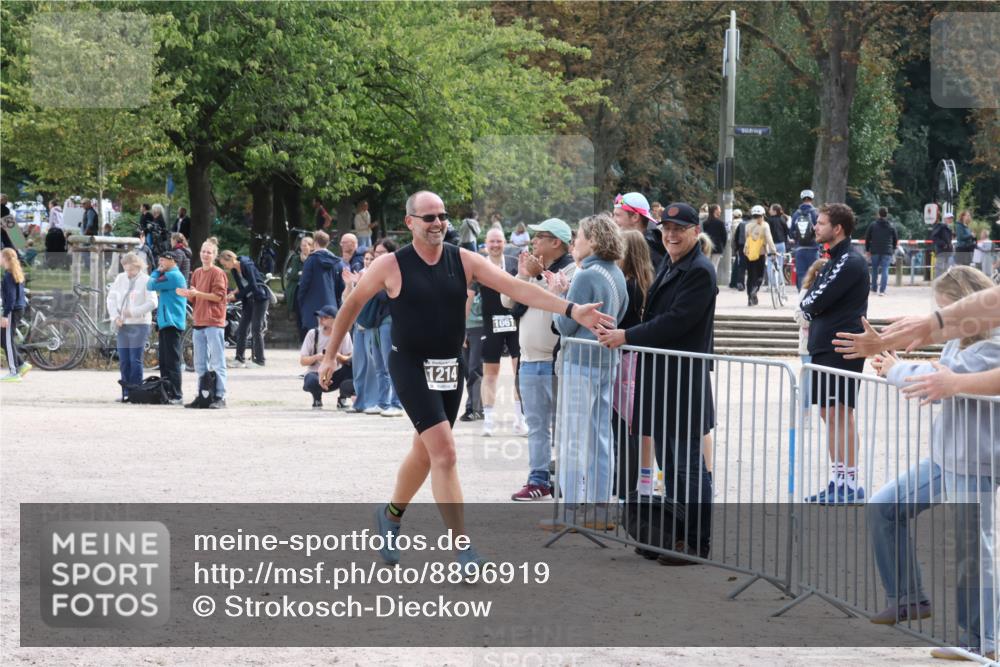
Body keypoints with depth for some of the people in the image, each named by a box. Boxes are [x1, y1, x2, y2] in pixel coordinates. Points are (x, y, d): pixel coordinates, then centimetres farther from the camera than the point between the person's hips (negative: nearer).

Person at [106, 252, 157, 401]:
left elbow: (152, 302, -11)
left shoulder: (146, 280, -5)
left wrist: (133, 312, -16)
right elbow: (111, 298, 11)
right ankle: (126, 392, 11)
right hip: (122, 325, 5)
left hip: (139, 325, -5)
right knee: (123, 361, 5)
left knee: (135, 360, -6)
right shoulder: (120, 278, 9)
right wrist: (115, 316, -3)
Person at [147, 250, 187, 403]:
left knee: (172, 361, -10)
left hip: (172, 325, -10)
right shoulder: (171, 276, 21)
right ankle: (167, 393, 15)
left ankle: (176, 395, -10)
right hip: (166, 324, 10)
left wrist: (157, 271, 2)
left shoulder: (173, 276, -13)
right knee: (164, 362, 11)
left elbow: (151, 285, -14)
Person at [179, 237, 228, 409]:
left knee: (217, 362, -6)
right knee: (200, 364, 12)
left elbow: (218, 296, -14)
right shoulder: (197, 273, 15)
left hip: (214, 323, -8)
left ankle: (220, 397, -5)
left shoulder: (217, 273, -6)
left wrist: (197, 293, -19)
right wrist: (187, 294, -2)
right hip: (199, 322, 8)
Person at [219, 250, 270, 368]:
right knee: (241, 328, 3)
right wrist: (233, 293, -8)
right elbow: (241, 286, 10)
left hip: (260, 297, -8)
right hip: (248, 299, 8)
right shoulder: (234, 270, 3)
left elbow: (252, 285, -22)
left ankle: (259, 360, -4)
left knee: (256, 328, -9)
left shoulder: (246, 265, -19)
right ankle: (239, 359, 7)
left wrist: (236, 296, -20)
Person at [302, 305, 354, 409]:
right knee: (312, 381, -39)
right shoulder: (312, 334, -3)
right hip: (316, 374, -1)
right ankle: (317, 399, 0)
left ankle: (342, 399, -6)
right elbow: (302, 361, -4)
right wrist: (316, 357, -24)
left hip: (336, 374, 1)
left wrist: (338, 356, -28)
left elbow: (350, 360, -7)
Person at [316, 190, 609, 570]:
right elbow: (353, 303, 4)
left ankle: (391, 517, 43)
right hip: (411, 367, -5)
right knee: (444, 451, -16)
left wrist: (570, 310, -19)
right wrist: (330, 355, 7)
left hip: (450, 368, 5)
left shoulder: (464, 261, -1)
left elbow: (515, 288, -9)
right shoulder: (391, 266, -9)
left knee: (425, 451, 18)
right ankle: (463, 549, -17)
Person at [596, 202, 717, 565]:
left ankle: (698, 542, 2)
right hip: (661, 380, 10)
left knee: (688, 466, -4)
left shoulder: (699, 272, -14)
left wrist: (626, 337, -17)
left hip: (684, 382, -10)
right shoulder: (669, 266, 15)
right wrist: (620, 335, 4)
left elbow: (675, 321, -20)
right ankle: (676, 536, 23)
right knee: (670, 465, 15)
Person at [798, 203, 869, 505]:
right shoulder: (835, 260, 18)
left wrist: (806, 302, 2)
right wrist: (811, 310, -2)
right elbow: (813, 304, 19)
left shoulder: (850, 263, -14)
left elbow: (815, 302, -18)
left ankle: (850, 483, -7)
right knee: (829, 413, 12)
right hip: (825, 345, 10)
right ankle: (837, 481, 17)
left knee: (840, 412, -9)